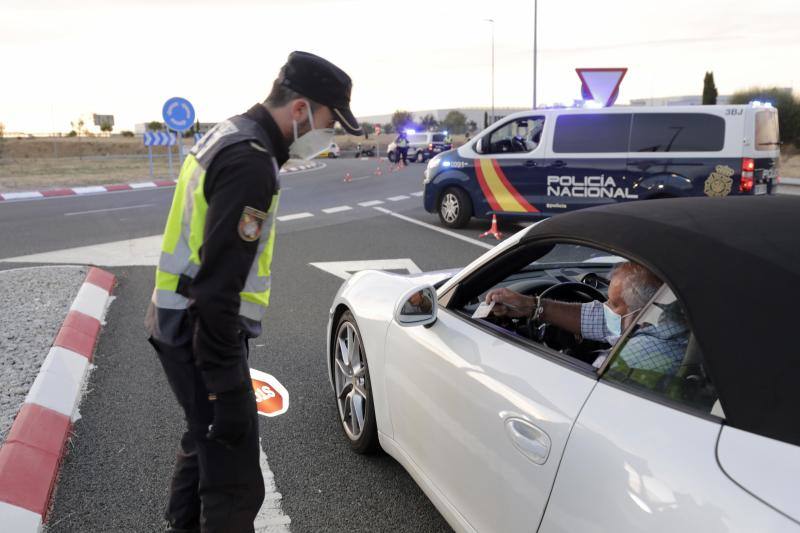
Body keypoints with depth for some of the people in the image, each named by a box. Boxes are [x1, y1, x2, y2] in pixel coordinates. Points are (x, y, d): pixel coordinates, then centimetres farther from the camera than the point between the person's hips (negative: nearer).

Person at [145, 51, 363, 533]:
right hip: (203, 335, -11)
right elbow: (218, 287, -26)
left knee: (206, 441, 28)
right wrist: (229, 389, -23)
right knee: (235, 484, -3)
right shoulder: (251, 163, -22)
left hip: (183, 325, 11)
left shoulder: (229, 137, 11)